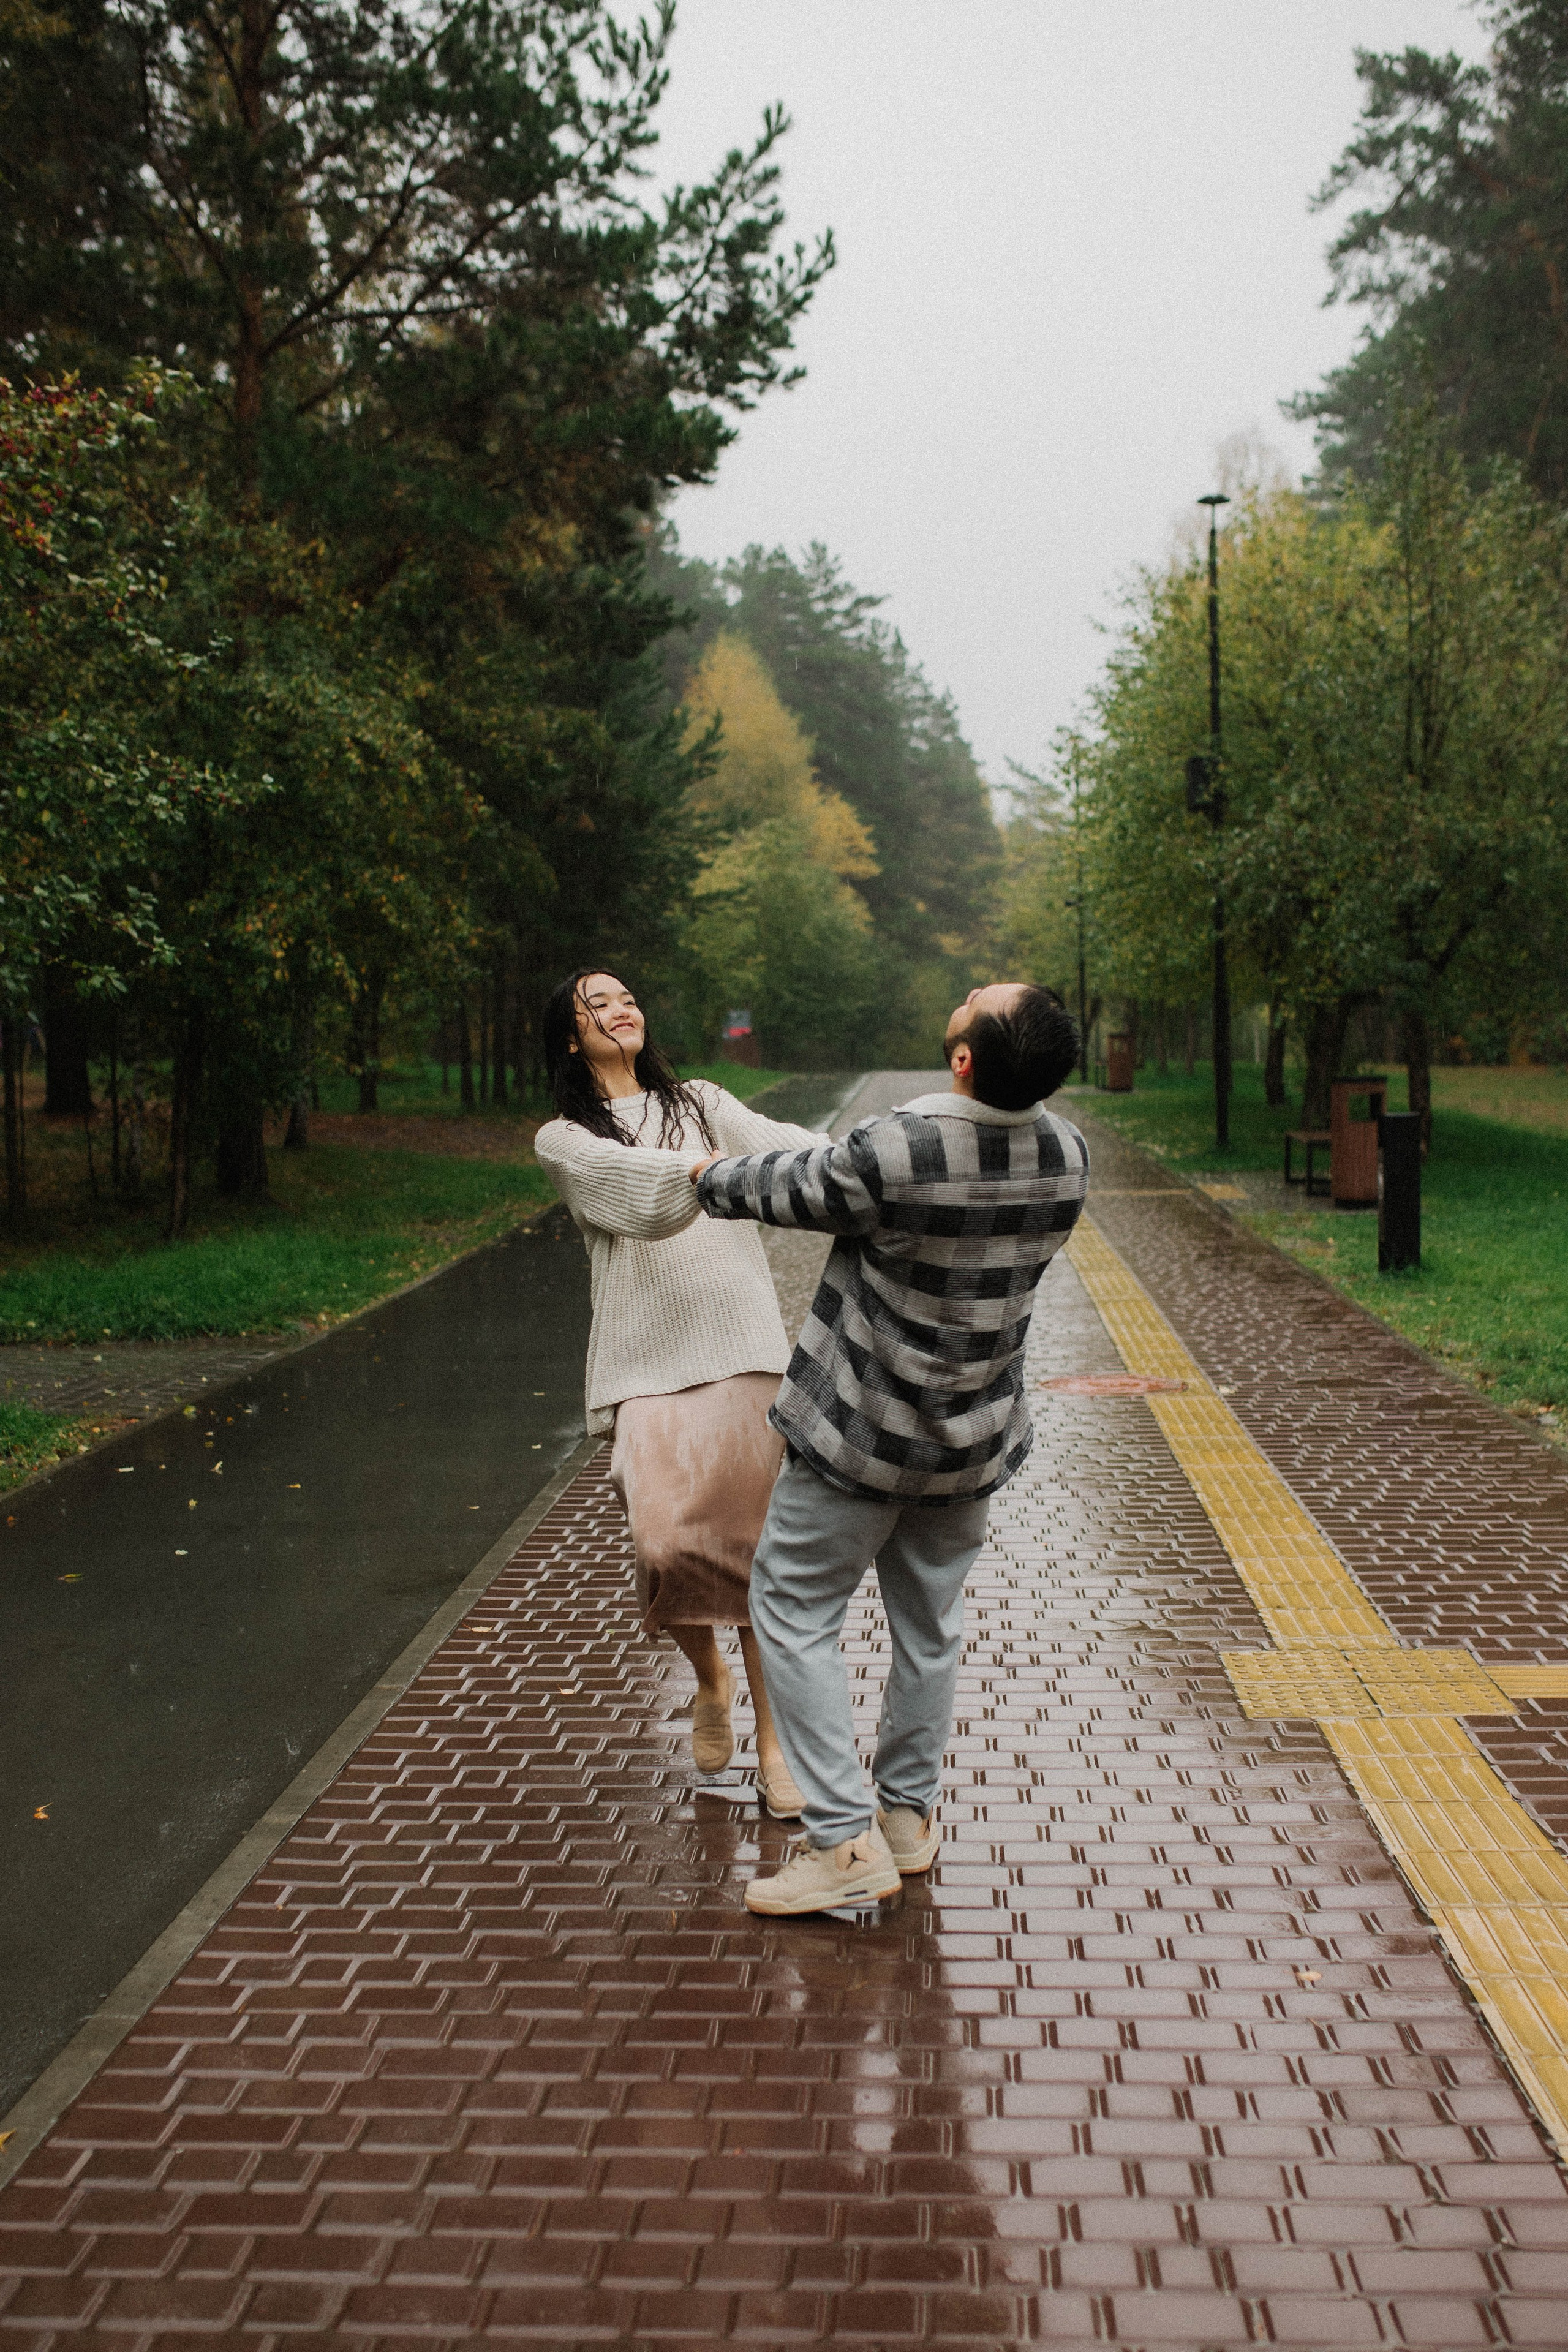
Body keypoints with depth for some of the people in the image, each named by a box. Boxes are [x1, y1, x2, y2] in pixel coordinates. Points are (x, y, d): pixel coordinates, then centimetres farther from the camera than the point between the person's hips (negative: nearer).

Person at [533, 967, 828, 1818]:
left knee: (756, 1544, -2)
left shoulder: (701, 1105, 18)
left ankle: (774, 1745, 11)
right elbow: (634, 1184, -12)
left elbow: (776, 1143, 0)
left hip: (743, 1343, 2)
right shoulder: (564, 1141, 8)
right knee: (667, 1547, -14)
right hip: (648, 1359, -2)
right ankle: (709, 1682, 19)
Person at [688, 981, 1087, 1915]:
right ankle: (911, 1814, 33)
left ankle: (846, 1842, 6)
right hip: (975, 1441, 5)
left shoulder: (891, 1155, -30)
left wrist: (713, 1174, 12)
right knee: (930, 1621, 20)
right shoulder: (1068, 1157, -12)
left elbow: (787, 1188, -10)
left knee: (794, 1610, 9)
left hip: (862, 1436, -5)